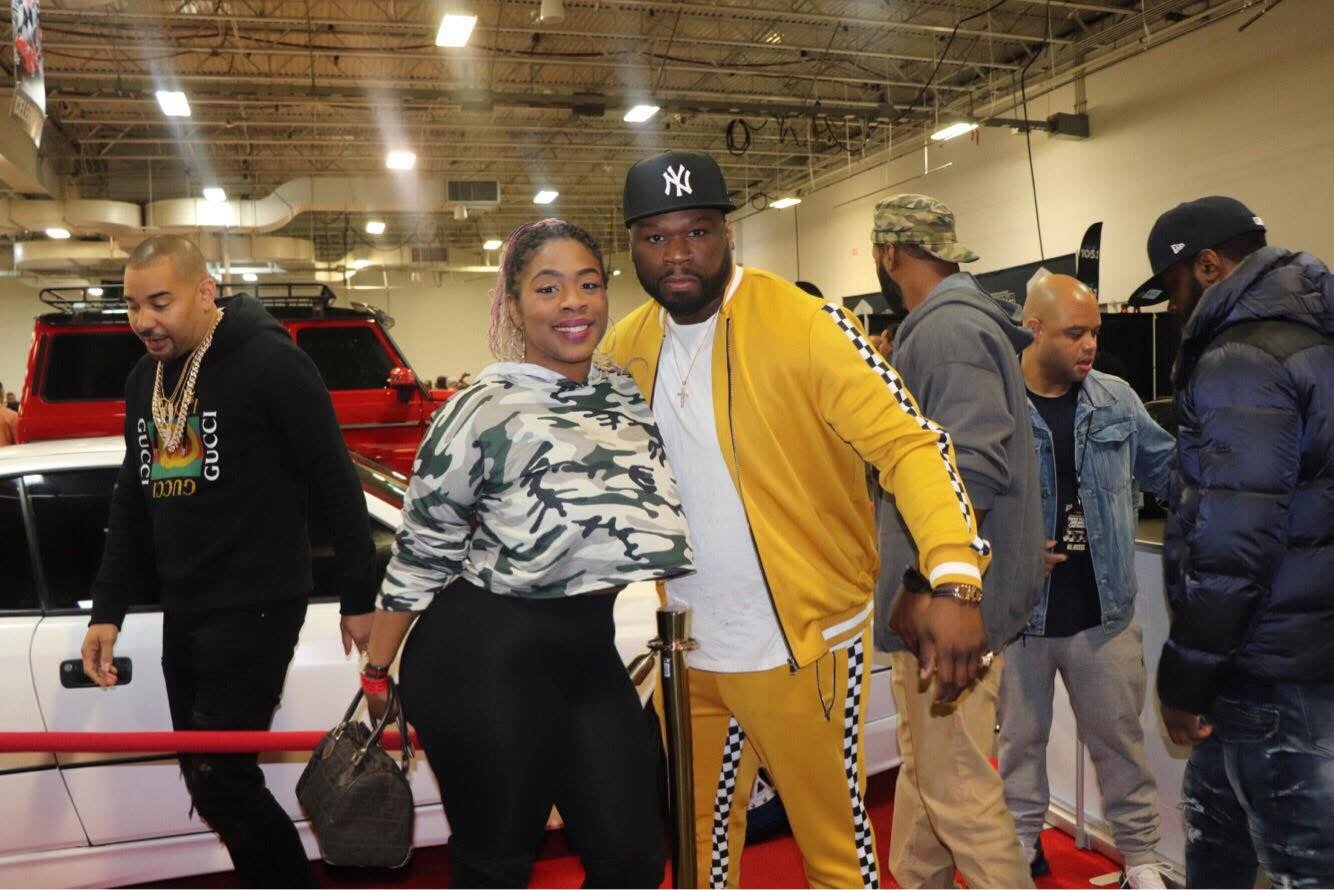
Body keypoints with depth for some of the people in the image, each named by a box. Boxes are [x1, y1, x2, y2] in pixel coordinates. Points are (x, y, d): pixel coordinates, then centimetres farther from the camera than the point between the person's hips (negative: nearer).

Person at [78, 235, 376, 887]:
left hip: (256, 607, -8)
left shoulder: (269, 362, -13)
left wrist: (358, 598, -11)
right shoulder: (143, 381, 11)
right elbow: (131, 502, 17)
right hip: (181, 613, 8)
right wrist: (108, 609, 12)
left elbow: (334, 484, -13)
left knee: (221, 777, -7)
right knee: (206, 778, 13)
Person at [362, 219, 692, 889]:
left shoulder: (628, 394, 7)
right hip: (486, 657, -5)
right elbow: (420, 552, -5)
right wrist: (376, 675, -1)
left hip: (591, 648, 6)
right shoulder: (484, 409, -10)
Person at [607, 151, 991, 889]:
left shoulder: (802, 325, -16)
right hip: (689, 649, 6)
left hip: (801, 646, -5)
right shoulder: (623, 349, 2)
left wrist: (953, 580, -35)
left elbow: (910, 442, -21)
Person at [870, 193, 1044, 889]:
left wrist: (931, 587, -28)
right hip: (932, 590, 11)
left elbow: (972, 467, -28)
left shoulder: (948, 328, -16)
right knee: (923, 766, 21)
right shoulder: (938, 326, 16)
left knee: (956, 787, -1)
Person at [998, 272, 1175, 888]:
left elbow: (1169, 469, 14)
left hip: (1103, 611, 3)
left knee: (1118, 738, 15)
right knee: (1021, 738, 16)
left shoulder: (1116, 400, 2)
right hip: (1018, 611, -2)